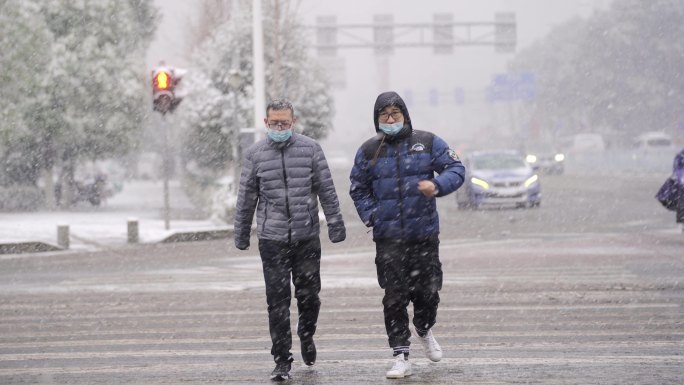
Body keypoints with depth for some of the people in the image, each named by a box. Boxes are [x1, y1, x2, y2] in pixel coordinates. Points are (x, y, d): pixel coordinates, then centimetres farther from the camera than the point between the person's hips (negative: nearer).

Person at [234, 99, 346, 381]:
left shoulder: (310, 149, 2)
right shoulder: (255, 154, 3)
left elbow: (327, 190, 4)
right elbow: (246, 198, 8)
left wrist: (335, 225, 1)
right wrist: (241, 236, 11)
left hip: (307, 236, 0)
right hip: (272, 239, 0)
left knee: (309, 294, 6)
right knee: (277, 300, -3)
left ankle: (306, 334, 36)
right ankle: (282, 361, 3)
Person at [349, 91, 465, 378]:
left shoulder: (427, 143, 2)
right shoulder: (369, 151, 6)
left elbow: (456, 168, 2)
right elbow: (358, 188, 17)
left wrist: (437, 185, -18)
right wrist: (371, 215, 1)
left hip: (425, 234, 0)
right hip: (388, 238, 0)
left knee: (428, 292, 6)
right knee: (394, 297, -4)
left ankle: (424, 330, 39)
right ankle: (401, 357, 1)